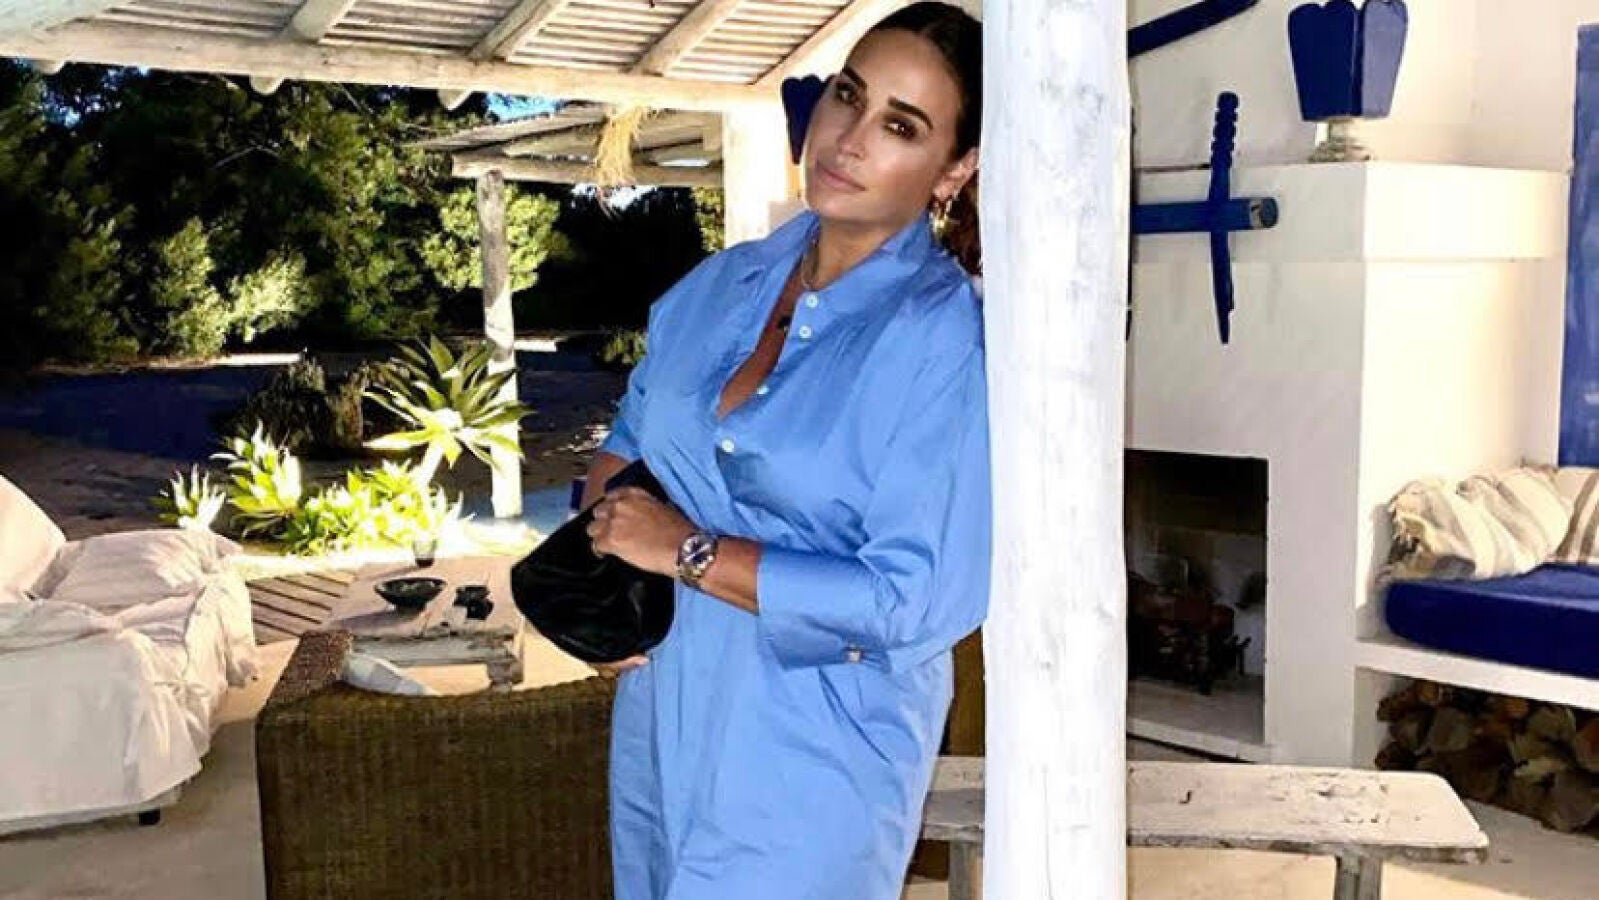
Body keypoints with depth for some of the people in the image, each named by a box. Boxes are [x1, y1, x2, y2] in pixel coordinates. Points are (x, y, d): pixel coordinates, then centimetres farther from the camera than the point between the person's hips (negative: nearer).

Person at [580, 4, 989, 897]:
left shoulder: (948, 341, -18)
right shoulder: (721, 284, 2)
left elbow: (916, 600, -23)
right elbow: (629, 438, 14)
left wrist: (688, 550, -20)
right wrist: (600, 575, -5)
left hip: (812, 759, -6)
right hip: (660, 718, 6)